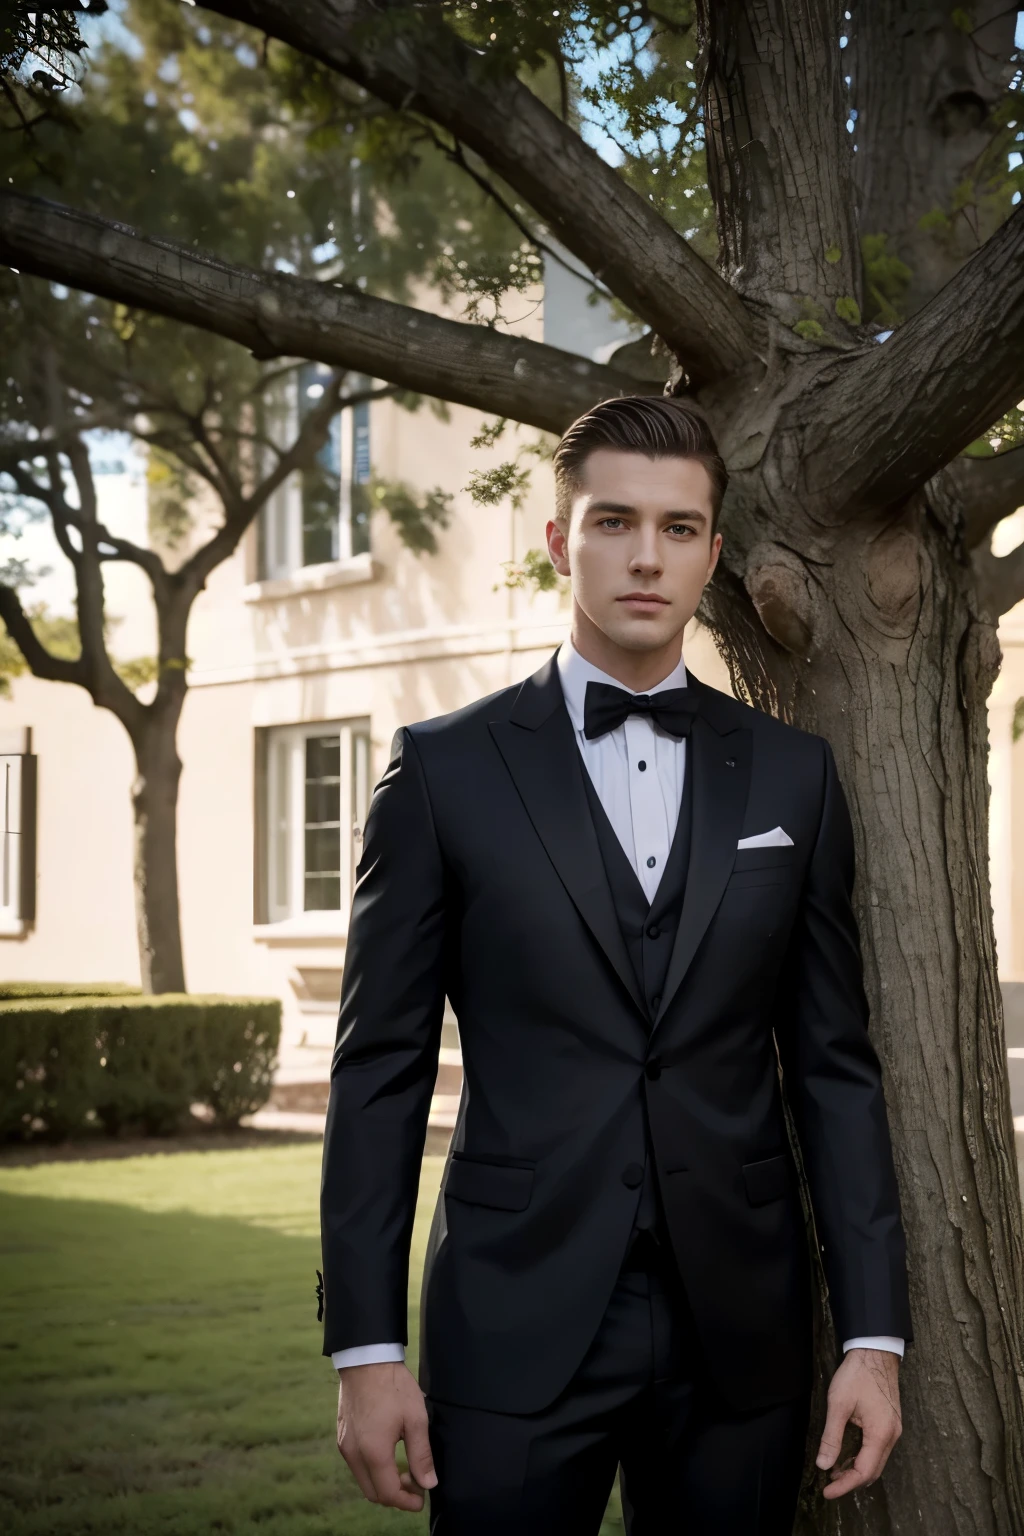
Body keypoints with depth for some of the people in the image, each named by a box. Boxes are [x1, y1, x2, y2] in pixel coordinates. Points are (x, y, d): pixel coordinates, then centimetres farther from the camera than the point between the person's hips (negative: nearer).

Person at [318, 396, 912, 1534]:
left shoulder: (792, 775, 7)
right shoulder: (446, 769, 1)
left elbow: (833, 1065, 7)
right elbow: (381, 1069, 0)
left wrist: (874, 1333, 0)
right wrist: (366, 1347, -5)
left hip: (740, 1333, 2)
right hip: (516, 1330, -2)